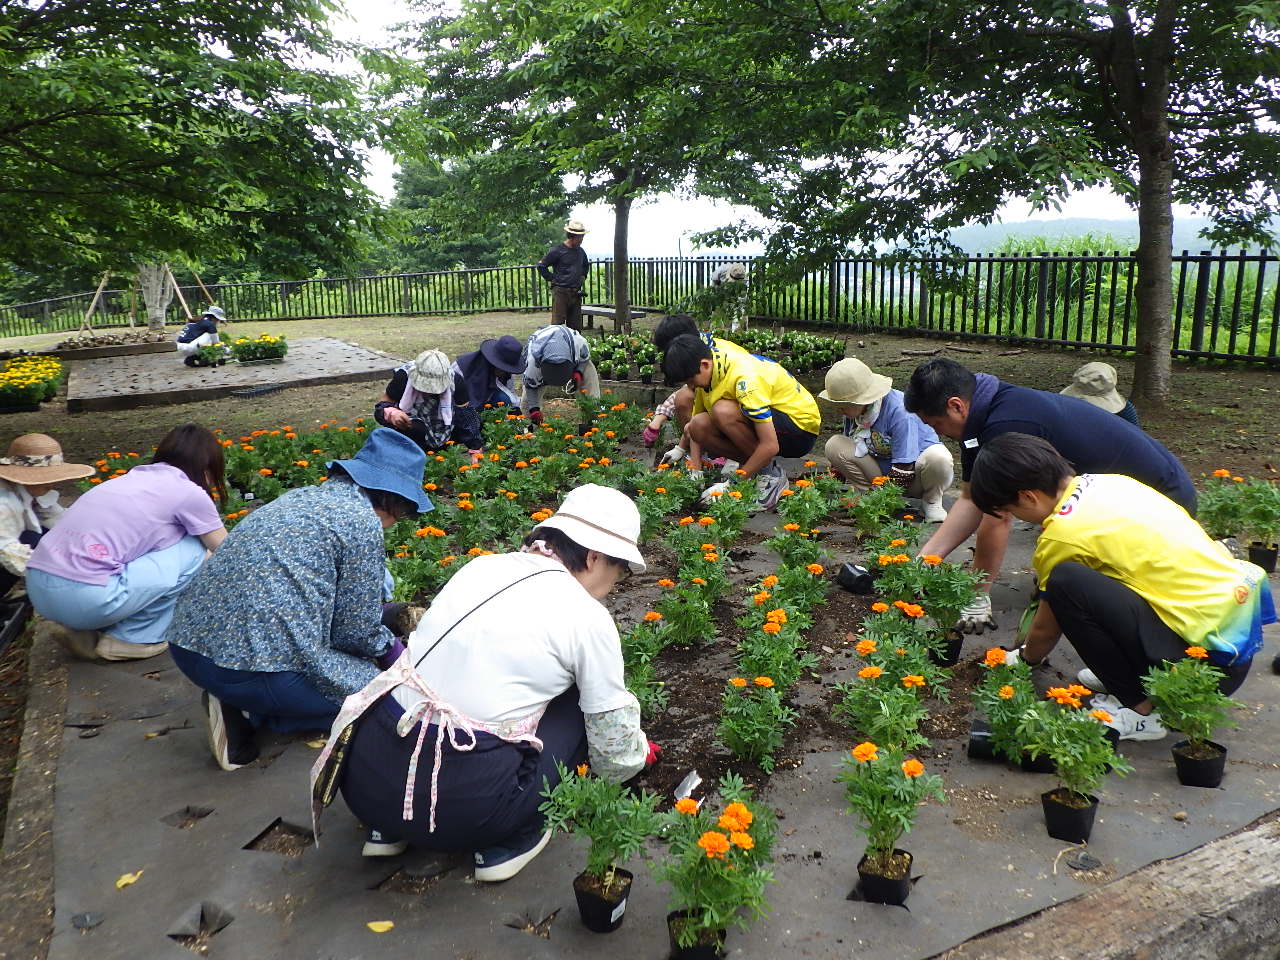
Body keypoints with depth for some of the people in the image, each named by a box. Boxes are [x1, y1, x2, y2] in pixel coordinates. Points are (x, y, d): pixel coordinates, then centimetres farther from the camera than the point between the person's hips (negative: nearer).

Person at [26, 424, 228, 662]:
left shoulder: (137, 477, 22)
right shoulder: (188, 492, 0)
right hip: (86, 598, -8)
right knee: (194, 549, 5)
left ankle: (87, 631, 16)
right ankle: (131, 638, 6)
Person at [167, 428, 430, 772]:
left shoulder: (301, 495, 17)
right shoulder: (363, 523, -7)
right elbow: (356, 633, -1)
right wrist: (389, 644, 21)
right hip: (253, 664, -9)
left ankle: (238, 704, 7)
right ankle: (249, 713, -2)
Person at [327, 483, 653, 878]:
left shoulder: (481, 566, 11)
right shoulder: (589, 618, -5)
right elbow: (616, 759, 4)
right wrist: (639, 748, 28)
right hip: (460, 808, -5)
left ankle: (392, 827, 22)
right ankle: (512, 838, 13)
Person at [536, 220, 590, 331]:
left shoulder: (580, 251, 14)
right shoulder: (557, 250, -7)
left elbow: (586, 265, 35)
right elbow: (541, 266, -3)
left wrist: (583, 276, 20)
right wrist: (552, 279, -4)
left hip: (576, 293, 6)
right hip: (560, 292, -6)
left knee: (575, 325, 8)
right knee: (558, 323, -7)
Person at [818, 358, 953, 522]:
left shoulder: (900, 410, -29)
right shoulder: (853, 411, -7)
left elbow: (903, 467, -28)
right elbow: (846, 452, 7)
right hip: (882, 469, 5)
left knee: (938, 457, -40)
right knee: (834, 445, -14)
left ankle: (931, 501, -8)